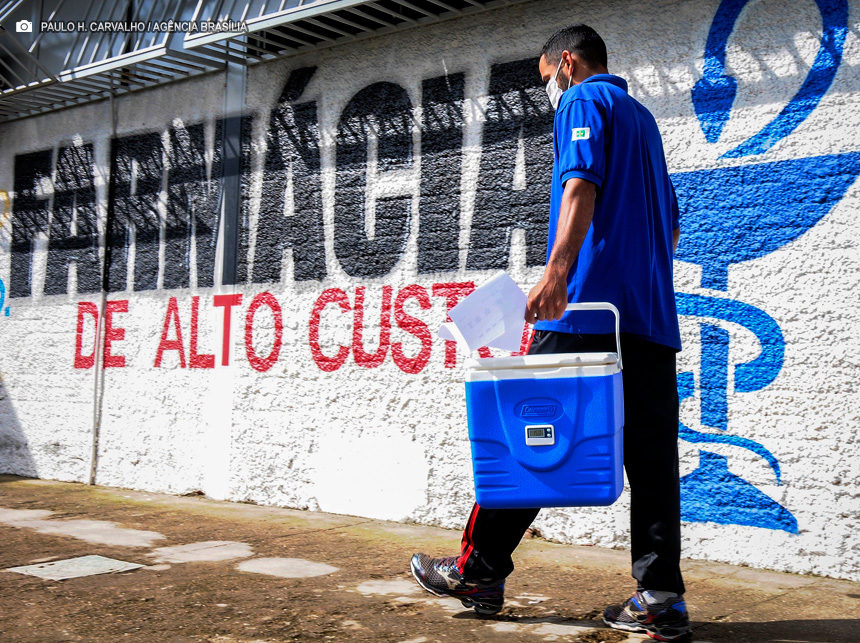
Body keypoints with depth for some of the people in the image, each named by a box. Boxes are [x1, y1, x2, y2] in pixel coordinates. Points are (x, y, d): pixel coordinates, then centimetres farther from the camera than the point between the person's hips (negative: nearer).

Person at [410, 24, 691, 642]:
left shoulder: (583, 101, 3)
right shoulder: (642, 117, 28)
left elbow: (582, 187, -15)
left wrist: (556, 271, -25)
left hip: (588, 307, -8)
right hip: (654, 314, 8)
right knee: (652, 452, 2)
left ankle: (480, 570, 8)